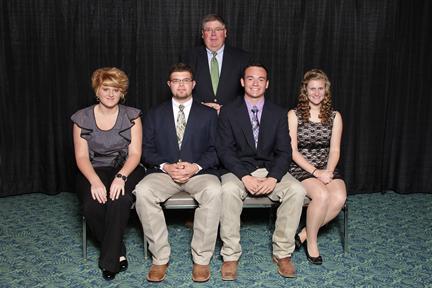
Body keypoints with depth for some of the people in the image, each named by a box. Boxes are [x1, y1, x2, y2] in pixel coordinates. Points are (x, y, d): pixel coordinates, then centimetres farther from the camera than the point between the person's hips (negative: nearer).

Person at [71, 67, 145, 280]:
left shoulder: (131, 116, 2)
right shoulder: (82, 118, 4)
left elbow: (135, 153, -5)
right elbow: (81, 156, -3)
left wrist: (120, 177, -24)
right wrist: (95, 181, -21)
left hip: (125, 169, -1)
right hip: (94, 171, 1)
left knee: (119, 201, -33)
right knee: (92, 205, -29)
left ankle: (109, 260, -15)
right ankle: (118, 251, -3)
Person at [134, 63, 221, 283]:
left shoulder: (208, 114, 12)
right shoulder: (155, 114, 15)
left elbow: (215, 150, 4)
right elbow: (147, 150, 8)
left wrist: (195, 166, -13)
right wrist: (166, 166, -11)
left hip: (199, 172, -1)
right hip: (164, 172, 1)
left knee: (213, 191, -35)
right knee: (142, 191, -30)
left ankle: (201, 258, -21)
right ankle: (160, 257, -18)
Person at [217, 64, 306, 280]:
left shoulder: (278, 114, 7)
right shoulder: (229, 112, 2)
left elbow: (284, 152, 1)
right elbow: (224, 150, -6)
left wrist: (273, 178, -19)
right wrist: (245, 177, -21)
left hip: (270, 170, 2)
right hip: (239, 170, -2)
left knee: (296, 191, -26)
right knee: (228, 190, -34)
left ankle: (283, 252, -12)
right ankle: (230, 255, -20)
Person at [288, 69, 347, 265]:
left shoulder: (334, 116, 9)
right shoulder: (294, 115, 0)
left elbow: (335, 150, 6)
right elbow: (293, 151, -6)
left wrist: (328, 171, -13)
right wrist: (315, 171, -16)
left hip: (326, 168, 3)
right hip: (301, 168, -3)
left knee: (340, 197, -27)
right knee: (322, 195, -32)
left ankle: (304, 234, -10)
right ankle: (311, 241, -10)